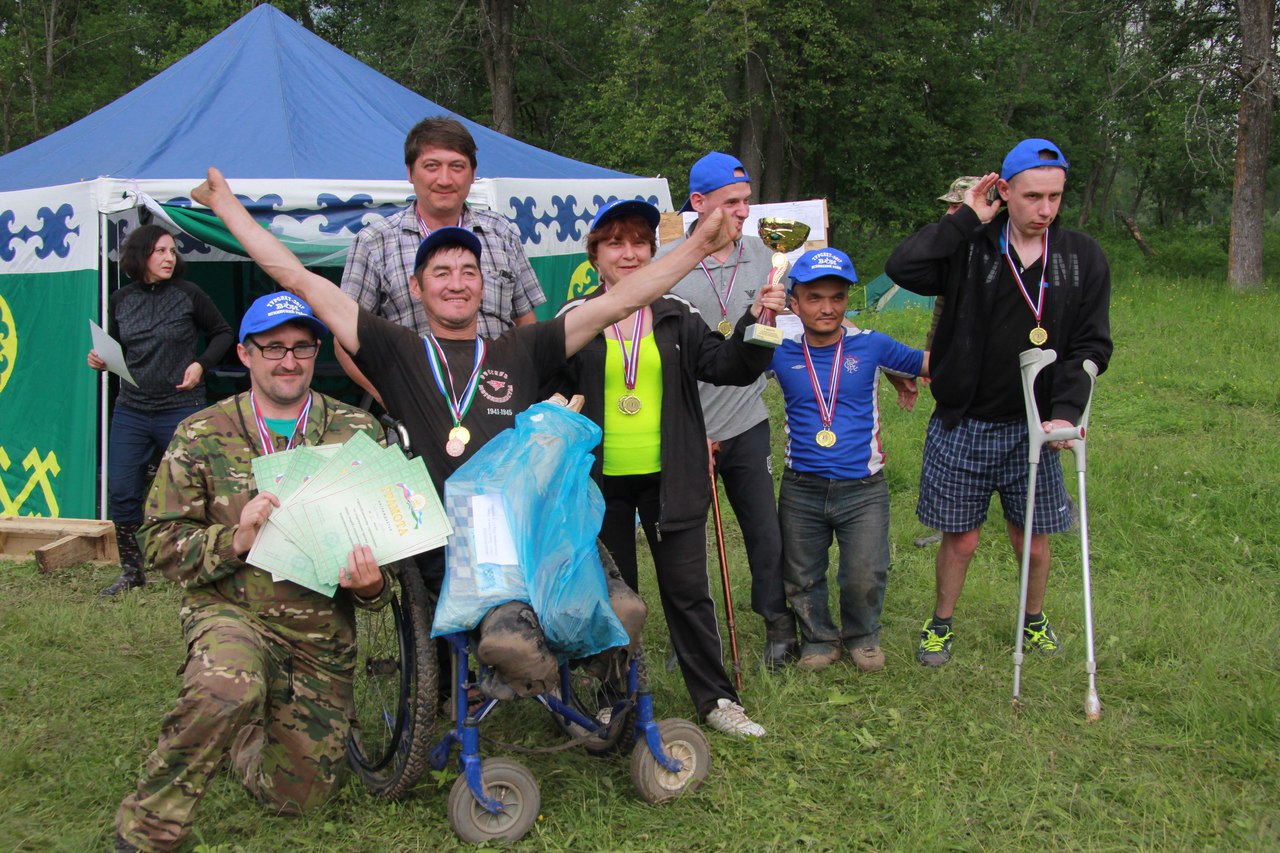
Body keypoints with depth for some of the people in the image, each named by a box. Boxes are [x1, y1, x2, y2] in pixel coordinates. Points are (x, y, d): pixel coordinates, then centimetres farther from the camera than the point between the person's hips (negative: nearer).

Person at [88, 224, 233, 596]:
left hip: (181, 409, -3)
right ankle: (132, 570, 19)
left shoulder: (188, 295, -2)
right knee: (121, 494, 2)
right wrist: (101, 360, -3)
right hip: (131, 411, 4)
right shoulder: (121, 300, 7)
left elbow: (223, 333, 7)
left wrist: (202, 364, -7)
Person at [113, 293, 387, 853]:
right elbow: (161, 542, -2)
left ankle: (242, 729, 40)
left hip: (323, 635, 3)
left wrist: (372, 585, -17)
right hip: (231, 614, -2)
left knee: (299, 794, 6)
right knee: (229, 690, -38)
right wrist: (235, 540, -22)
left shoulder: (357, 433, 1)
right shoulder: (201, 436, -1)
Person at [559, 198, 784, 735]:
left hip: (670, 480, 1)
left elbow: (727, 366, -5)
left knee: (688, 591, 7)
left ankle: (715, 698, 18)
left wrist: (755, 324, -21)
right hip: (602, 484, -1)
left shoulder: (676, 316, 5)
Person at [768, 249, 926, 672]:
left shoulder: (871, 345, -3)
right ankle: (818, 639, 39)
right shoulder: (781, 352, -2)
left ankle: (862, 637, 26)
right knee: (802, 578, 13)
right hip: (801, 489, 2)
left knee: (865, 578, -5)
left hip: (862, 488, -1)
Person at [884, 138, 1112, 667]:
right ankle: (941, 625, 32)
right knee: (961, 539, 8)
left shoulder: (1083, 258, 1)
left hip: (1033, 427, 2)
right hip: (962, 425, -2)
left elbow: (1091, 345, 0)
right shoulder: (971, 249, -6)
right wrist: (966, 220, -17)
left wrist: (1066, 411, -14)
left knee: (1033, 542, 12)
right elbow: (902, 268, -22)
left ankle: (1034, 619, 40)